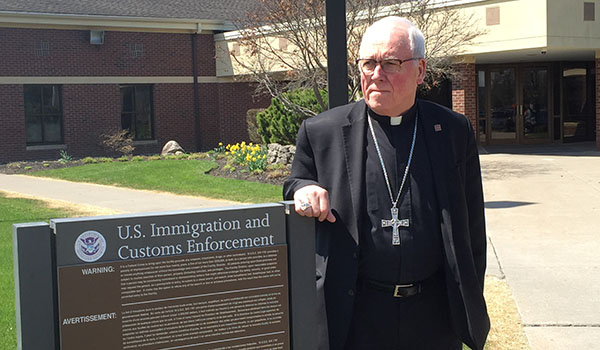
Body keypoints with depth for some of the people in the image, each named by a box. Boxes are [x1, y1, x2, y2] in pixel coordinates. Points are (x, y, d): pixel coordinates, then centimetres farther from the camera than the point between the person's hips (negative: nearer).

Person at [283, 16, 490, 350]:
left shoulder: (455, 131, 3)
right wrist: (302, 190, -13)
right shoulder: (322, 132, -2)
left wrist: (471, 304, 7)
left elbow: (472, 229, 7)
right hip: (355, 316, 0)